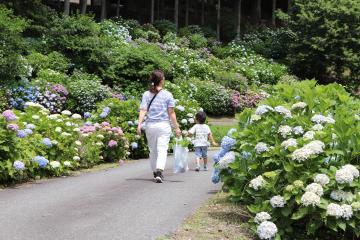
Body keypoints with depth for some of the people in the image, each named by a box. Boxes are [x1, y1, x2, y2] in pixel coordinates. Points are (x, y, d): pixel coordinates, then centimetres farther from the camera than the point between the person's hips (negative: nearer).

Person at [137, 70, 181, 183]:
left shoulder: (146, 94, 2)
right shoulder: (168, 95, -3)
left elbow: (143, 110, -8)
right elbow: (171, 113, -2)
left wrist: (139, 124, -14)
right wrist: (176, 127, 4)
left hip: (150, 126, 3)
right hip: (164, 125, -3)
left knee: (153, 150, 16)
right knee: (162, 150, -6)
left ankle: (155, 173, 26)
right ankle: (159, 171, -26)